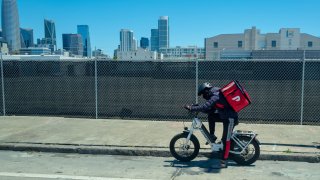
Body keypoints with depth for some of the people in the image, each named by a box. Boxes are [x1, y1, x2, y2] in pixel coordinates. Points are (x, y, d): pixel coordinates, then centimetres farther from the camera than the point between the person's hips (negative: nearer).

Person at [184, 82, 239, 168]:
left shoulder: (215, 96, -17)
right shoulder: (215, 95, 14)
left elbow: (205, 107, -28)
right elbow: (209, 110, 15)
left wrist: (191, 108, -25)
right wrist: (195, 107, 8)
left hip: (230, 118, -10)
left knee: (226, 139, -10)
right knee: (211, 116, 11)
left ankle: (224, 160, -7)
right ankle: (212, 135, 15)